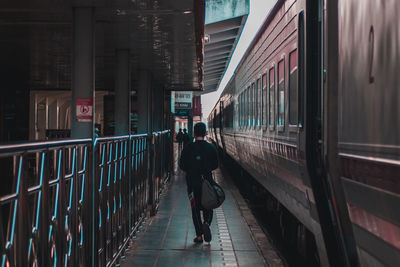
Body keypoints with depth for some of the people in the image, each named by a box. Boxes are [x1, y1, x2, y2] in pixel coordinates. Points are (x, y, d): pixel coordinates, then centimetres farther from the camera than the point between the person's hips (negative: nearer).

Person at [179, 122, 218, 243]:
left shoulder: (188, 148, -6)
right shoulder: (211, 147, -3)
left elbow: (182, 165, -1)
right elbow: (215, 165, 3)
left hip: (192, 182, -1)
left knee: (195, 208, 7)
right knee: (208, 206, 13)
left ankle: (199, 235, 4)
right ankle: (206, 223, -17)